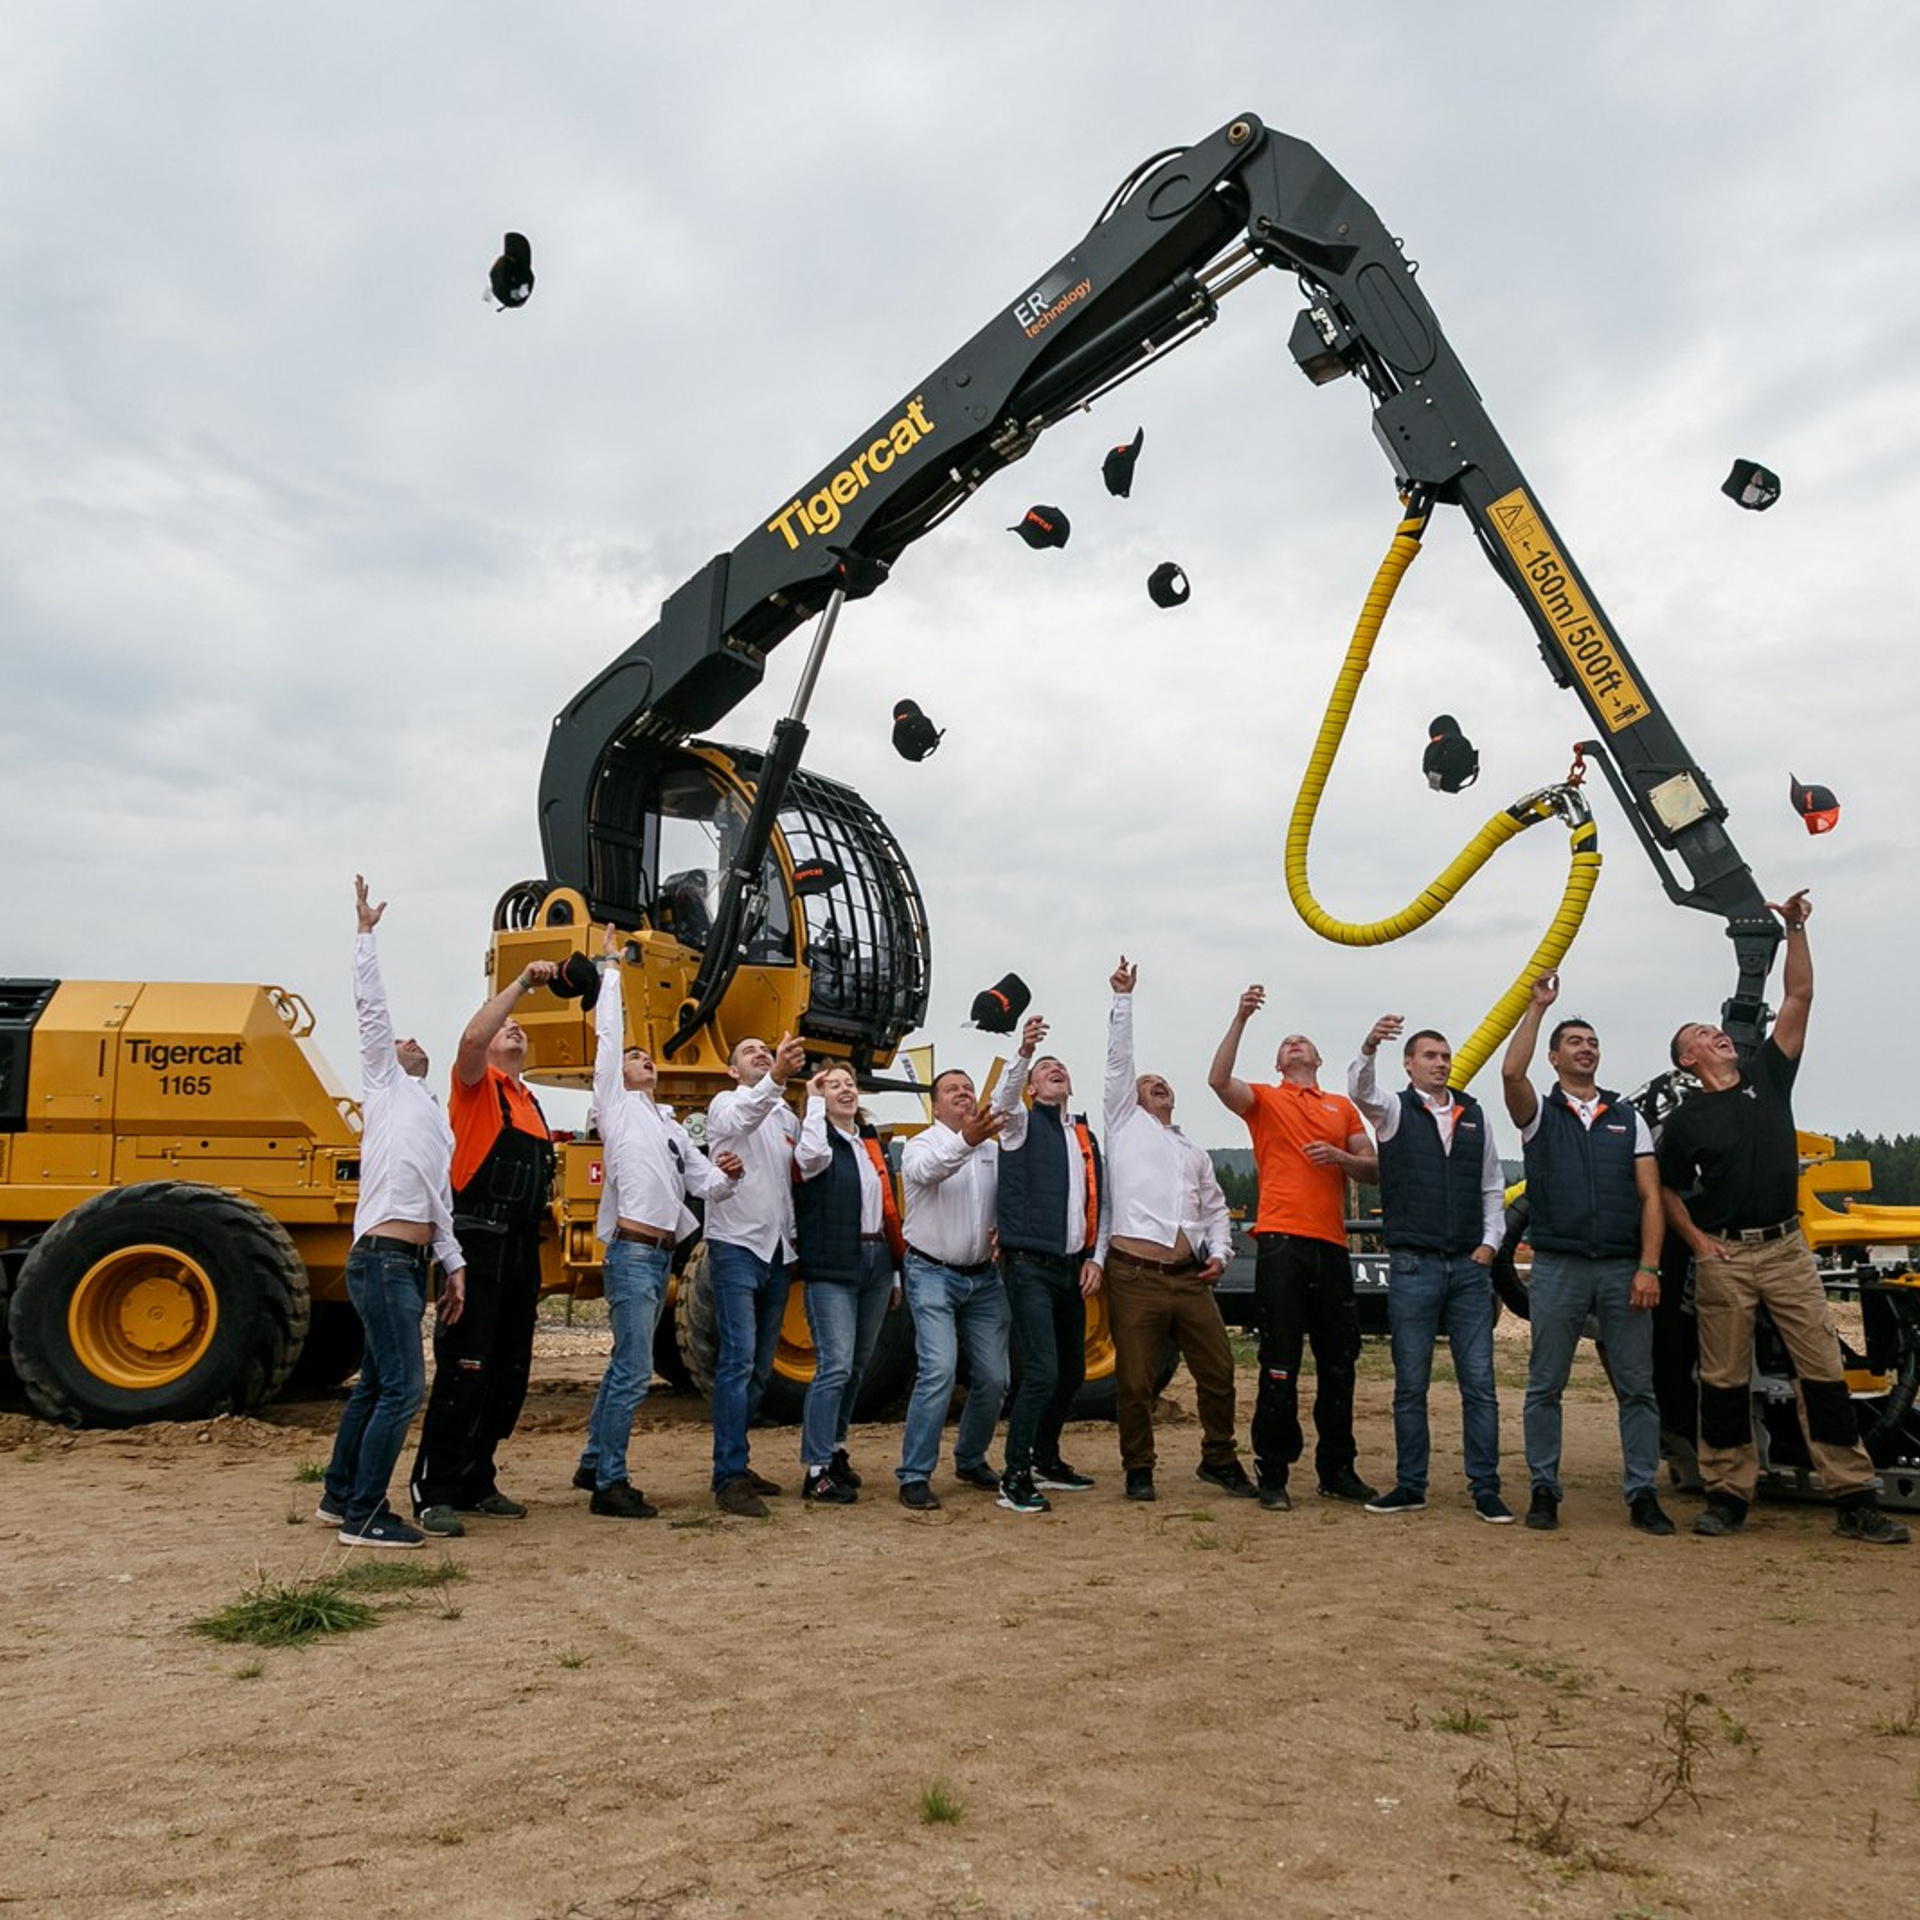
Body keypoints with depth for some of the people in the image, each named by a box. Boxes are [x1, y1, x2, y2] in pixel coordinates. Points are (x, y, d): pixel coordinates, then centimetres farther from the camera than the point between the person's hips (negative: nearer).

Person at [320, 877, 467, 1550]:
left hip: (408, 1264, 9)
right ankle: (364, 1515, -4)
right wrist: (366, 933, -4)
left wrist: (453, 1264, 13)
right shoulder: (386, 1085, 7)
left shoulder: (437, 1124, 26)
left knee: (375, 1383, 16)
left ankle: (340, 1495, 28)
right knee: (402, 1387, -11)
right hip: (382, 1261, -9)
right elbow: (372, 1009, -2)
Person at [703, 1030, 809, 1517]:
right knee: (738, 1359, -13)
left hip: (777, 1252, 7)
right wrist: (775, 1079, -45)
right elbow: (740, 1119, -27)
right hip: (736, 1245, -7)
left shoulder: (788, 1118, 16)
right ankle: (729, 1478, -11)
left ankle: (736, 1463, 23)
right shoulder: (726, 1103, -3)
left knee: (760, 1368, 12)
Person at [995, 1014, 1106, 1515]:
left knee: (1072, 1371, 14)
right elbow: (1007, 1095, -23)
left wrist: (1094, 1258, 7)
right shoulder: (1023, 1123, 1)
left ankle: (1046, 1460, 31)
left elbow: (1099, 1205, 19)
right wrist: (1024, 1053, -41)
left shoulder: (1087, 1138, 18)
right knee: (1041, 1371, -15)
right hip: (1030, 1266, -7)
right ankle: (1014, 1478, -6)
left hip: (1071, 1268, 7)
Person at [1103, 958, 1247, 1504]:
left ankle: (1219, 1460, 22)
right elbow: (1118, 1059, 4)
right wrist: (1123, 998, 0)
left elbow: (1215, 1208, 27)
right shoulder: (1126, 1123, 12)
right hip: (1135, 1276, -4)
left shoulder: (1194, 1153, 26)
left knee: (1217, 1370, 4)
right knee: (1135, 1380, -1)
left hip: (1190, 1276, 5)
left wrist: (1220, 1252, 9)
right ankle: (1138, 1469, 14)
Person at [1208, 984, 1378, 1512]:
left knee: (1339, 1364, 10)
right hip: (1281, 1241, -4)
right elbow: (1218, 1079, -11)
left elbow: (1372, 1168, 16)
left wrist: (1340, 1157, -5)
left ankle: (1337, 1471, 22)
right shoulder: (1265, 1100, 8)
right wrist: (1240, 1020, -17)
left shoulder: (1342, 1106, 19)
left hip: (1331, 1245, 4)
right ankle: (1272, 1474, 4)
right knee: (1280, 1365, -4)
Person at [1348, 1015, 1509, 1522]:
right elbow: (1359, 1089, -21)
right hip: (1413, 1266, -3)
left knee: (1479, 1383, 2)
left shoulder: (1474, 1115, 12)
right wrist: (1369, 1048, -40)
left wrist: (1490, 1242, 5)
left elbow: (1492, 1186, 18)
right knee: (1410, 1385, 5)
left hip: (1469, 1266, 3)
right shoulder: (1394, 1111, 2)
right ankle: (1410, 1486, 14)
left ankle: (1485, 1489, 10)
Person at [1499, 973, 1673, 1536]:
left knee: (1637, 1387, 4)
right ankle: (1544, 1490, 12)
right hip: (1557, 1268, -2)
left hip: (1623, 1269, 2)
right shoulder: (1540, 1114, 7)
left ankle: (1642, 1495, 13)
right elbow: (1512, 1072, -16)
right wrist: (1537, 1006, -9)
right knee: (1545, 1386, 3)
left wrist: (1648, 1267, -4)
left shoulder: (1628, 1117, 13)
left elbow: (1650, 1197, 7)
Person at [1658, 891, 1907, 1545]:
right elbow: (1667, 1188, 11)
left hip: (1787, 1247, 2)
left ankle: (1853, 1498, 4)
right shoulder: (1685, 1120, 3)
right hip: (1724, 1254, -2)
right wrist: (1697, 1241, -3)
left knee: (1823, 1368, 0)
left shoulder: (1768, 1075, 9)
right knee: (1725, 1378, 2)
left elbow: (1798, 998, 4)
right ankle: (1728, 1493, 11)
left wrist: (1794, 929, -3)